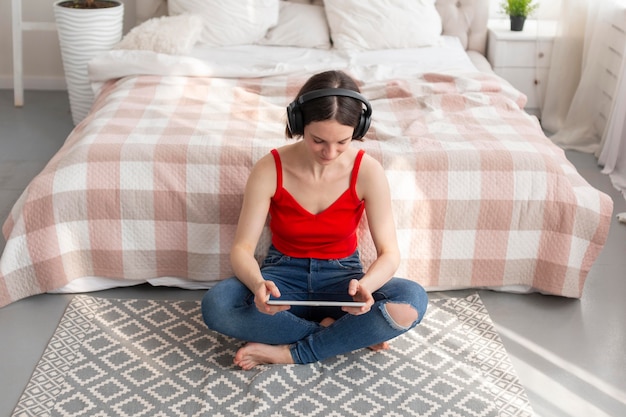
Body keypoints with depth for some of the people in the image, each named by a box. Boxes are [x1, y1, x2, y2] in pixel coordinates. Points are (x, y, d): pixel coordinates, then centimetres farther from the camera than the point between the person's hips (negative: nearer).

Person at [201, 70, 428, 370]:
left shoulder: (367, 171, -16)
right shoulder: (270, 169, -17)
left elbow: (389, 252, -15)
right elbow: (242, 248, -17)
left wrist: (365, 286, -38)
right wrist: (258, 284, -40)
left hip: (341, 276, 0)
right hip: (285, 275, 0)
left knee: (413, 301, -30)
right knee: (215, 305, -31)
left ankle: (289, 353, -21)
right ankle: (345, 334, -18)